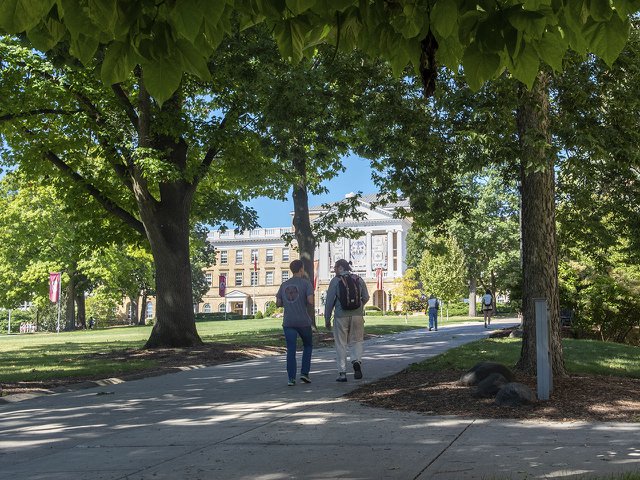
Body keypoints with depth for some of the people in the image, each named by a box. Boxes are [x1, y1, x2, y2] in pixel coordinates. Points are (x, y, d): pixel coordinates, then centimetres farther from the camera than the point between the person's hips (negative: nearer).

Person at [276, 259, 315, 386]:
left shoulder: (284, 285, 9)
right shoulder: (306, 283, -4)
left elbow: (278, 303, 7)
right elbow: (310, 301, -14)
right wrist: (304, 302, 7)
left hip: (288, 322, 3)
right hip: (303, 321, -3)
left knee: (290, 350, 2)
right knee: (308, 346, 17)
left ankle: (291, 378, -3)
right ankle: (304, 373, 9)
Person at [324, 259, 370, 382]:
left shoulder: (335, 281, -3)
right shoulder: (358, 279, 6)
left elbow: (329, 301, -4)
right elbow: (366, 297, 9)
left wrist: (327, 319, 4)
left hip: (341, 316, -3)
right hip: (357, 315, 3)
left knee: (341, 344, 6)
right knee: (356, 341, 14)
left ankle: (342, 373, 4)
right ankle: (357, 361, -14)